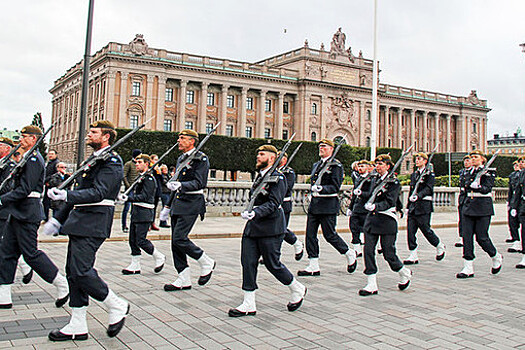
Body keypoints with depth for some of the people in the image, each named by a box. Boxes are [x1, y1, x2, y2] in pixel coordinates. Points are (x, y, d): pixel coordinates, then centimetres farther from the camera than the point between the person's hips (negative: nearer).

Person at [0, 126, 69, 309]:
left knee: (31, 253, -6)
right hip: (18, 213, 10)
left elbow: (25, 189, -21)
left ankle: (62, 285, 5)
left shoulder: (34, 159, -15)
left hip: (27, 214, -10)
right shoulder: (28, 158, 18)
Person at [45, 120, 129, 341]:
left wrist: (67, 195, -33)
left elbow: (99, 192, -23)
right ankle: (77, 326, 15)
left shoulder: (111, 162, -10)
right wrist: (58, 219, 21)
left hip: (93, 225, -10)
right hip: (80, 223, 10)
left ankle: (116, 306, 5)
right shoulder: (93, 159, 20)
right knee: (73, 272, 8)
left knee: (80, 271, -13)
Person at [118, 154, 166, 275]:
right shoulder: (140, 177, 17)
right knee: (133, 240, 8)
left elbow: (144, 196, -20)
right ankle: (135, 266, 15)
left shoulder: (149, 178, -12)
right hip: (135, 213, 9)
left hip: (144, 214, -9)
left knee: (141, 240, -8)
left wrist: (128, 198, -25)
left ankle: (159, 258, 10)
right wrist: (124, 196, 7)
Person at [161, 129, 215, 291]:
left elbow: (198, 183, -18)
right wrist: (168, 206, 23)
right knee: (175, 241, 5)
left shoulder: (201, 159, -8)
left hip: (192, 203, -8)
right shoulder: (181, 159, 17)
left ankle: (207, 263, 6)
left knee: (179, 238, -15)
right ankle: (184, 279, 12)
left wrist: (180, 185, -34)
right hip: (178, 203, 9)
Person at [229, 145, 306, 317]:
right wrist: (248, 212, 8)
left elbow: (274, 203, -20)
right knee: (248, 263, 2)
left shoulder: (278, 178, -10)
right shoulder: (259, 177, 15)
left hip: (270, 229, -8)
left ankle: (297, 290, 25)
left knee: (272, 264, 1)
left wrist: (256, 213, -32)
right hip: (252, 227, 8)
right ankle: (249, 305, 8)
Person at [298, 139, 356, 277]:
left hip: (328, 206, -7)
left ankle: (350, 254, 24)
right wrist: (313, 189, 5)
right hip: (314, 205, 8)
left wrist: (322, 189, -28)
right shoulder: (316, 165, 16)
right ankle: (313, 267, 8)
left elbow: (335, 187, -15)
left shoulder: (336, 166, -8)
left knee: (330, 235, -1)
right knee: (310, 234, 2)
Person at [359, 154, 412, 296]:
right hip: (371, 220, 6)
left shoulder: (394, 182, -7)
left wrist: (375, 206, -32)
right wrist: (368, 203, 3)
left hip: (387, 221, -6)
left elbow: (389, 202, -18)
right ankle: (371, 285, 4)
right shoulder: (374, 180, 13)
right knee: (368, 251, -2)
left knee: (388, 253, 0)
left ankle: (405, 273, 31)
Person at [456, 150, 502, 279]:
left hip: (483, 208, -5)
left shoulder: (489, 172, -1)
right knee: (467, 236, -2)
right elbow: (465, 186, 9)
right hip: (468, 207, 5)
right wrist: (470, 184, -11)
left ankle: (496, 257, 25)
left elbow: (487, 188, -12)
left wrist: (478, 186, -28)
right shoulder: (468, 173, 16)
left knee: (481, 237, -4)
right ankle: (468, 268, 1)